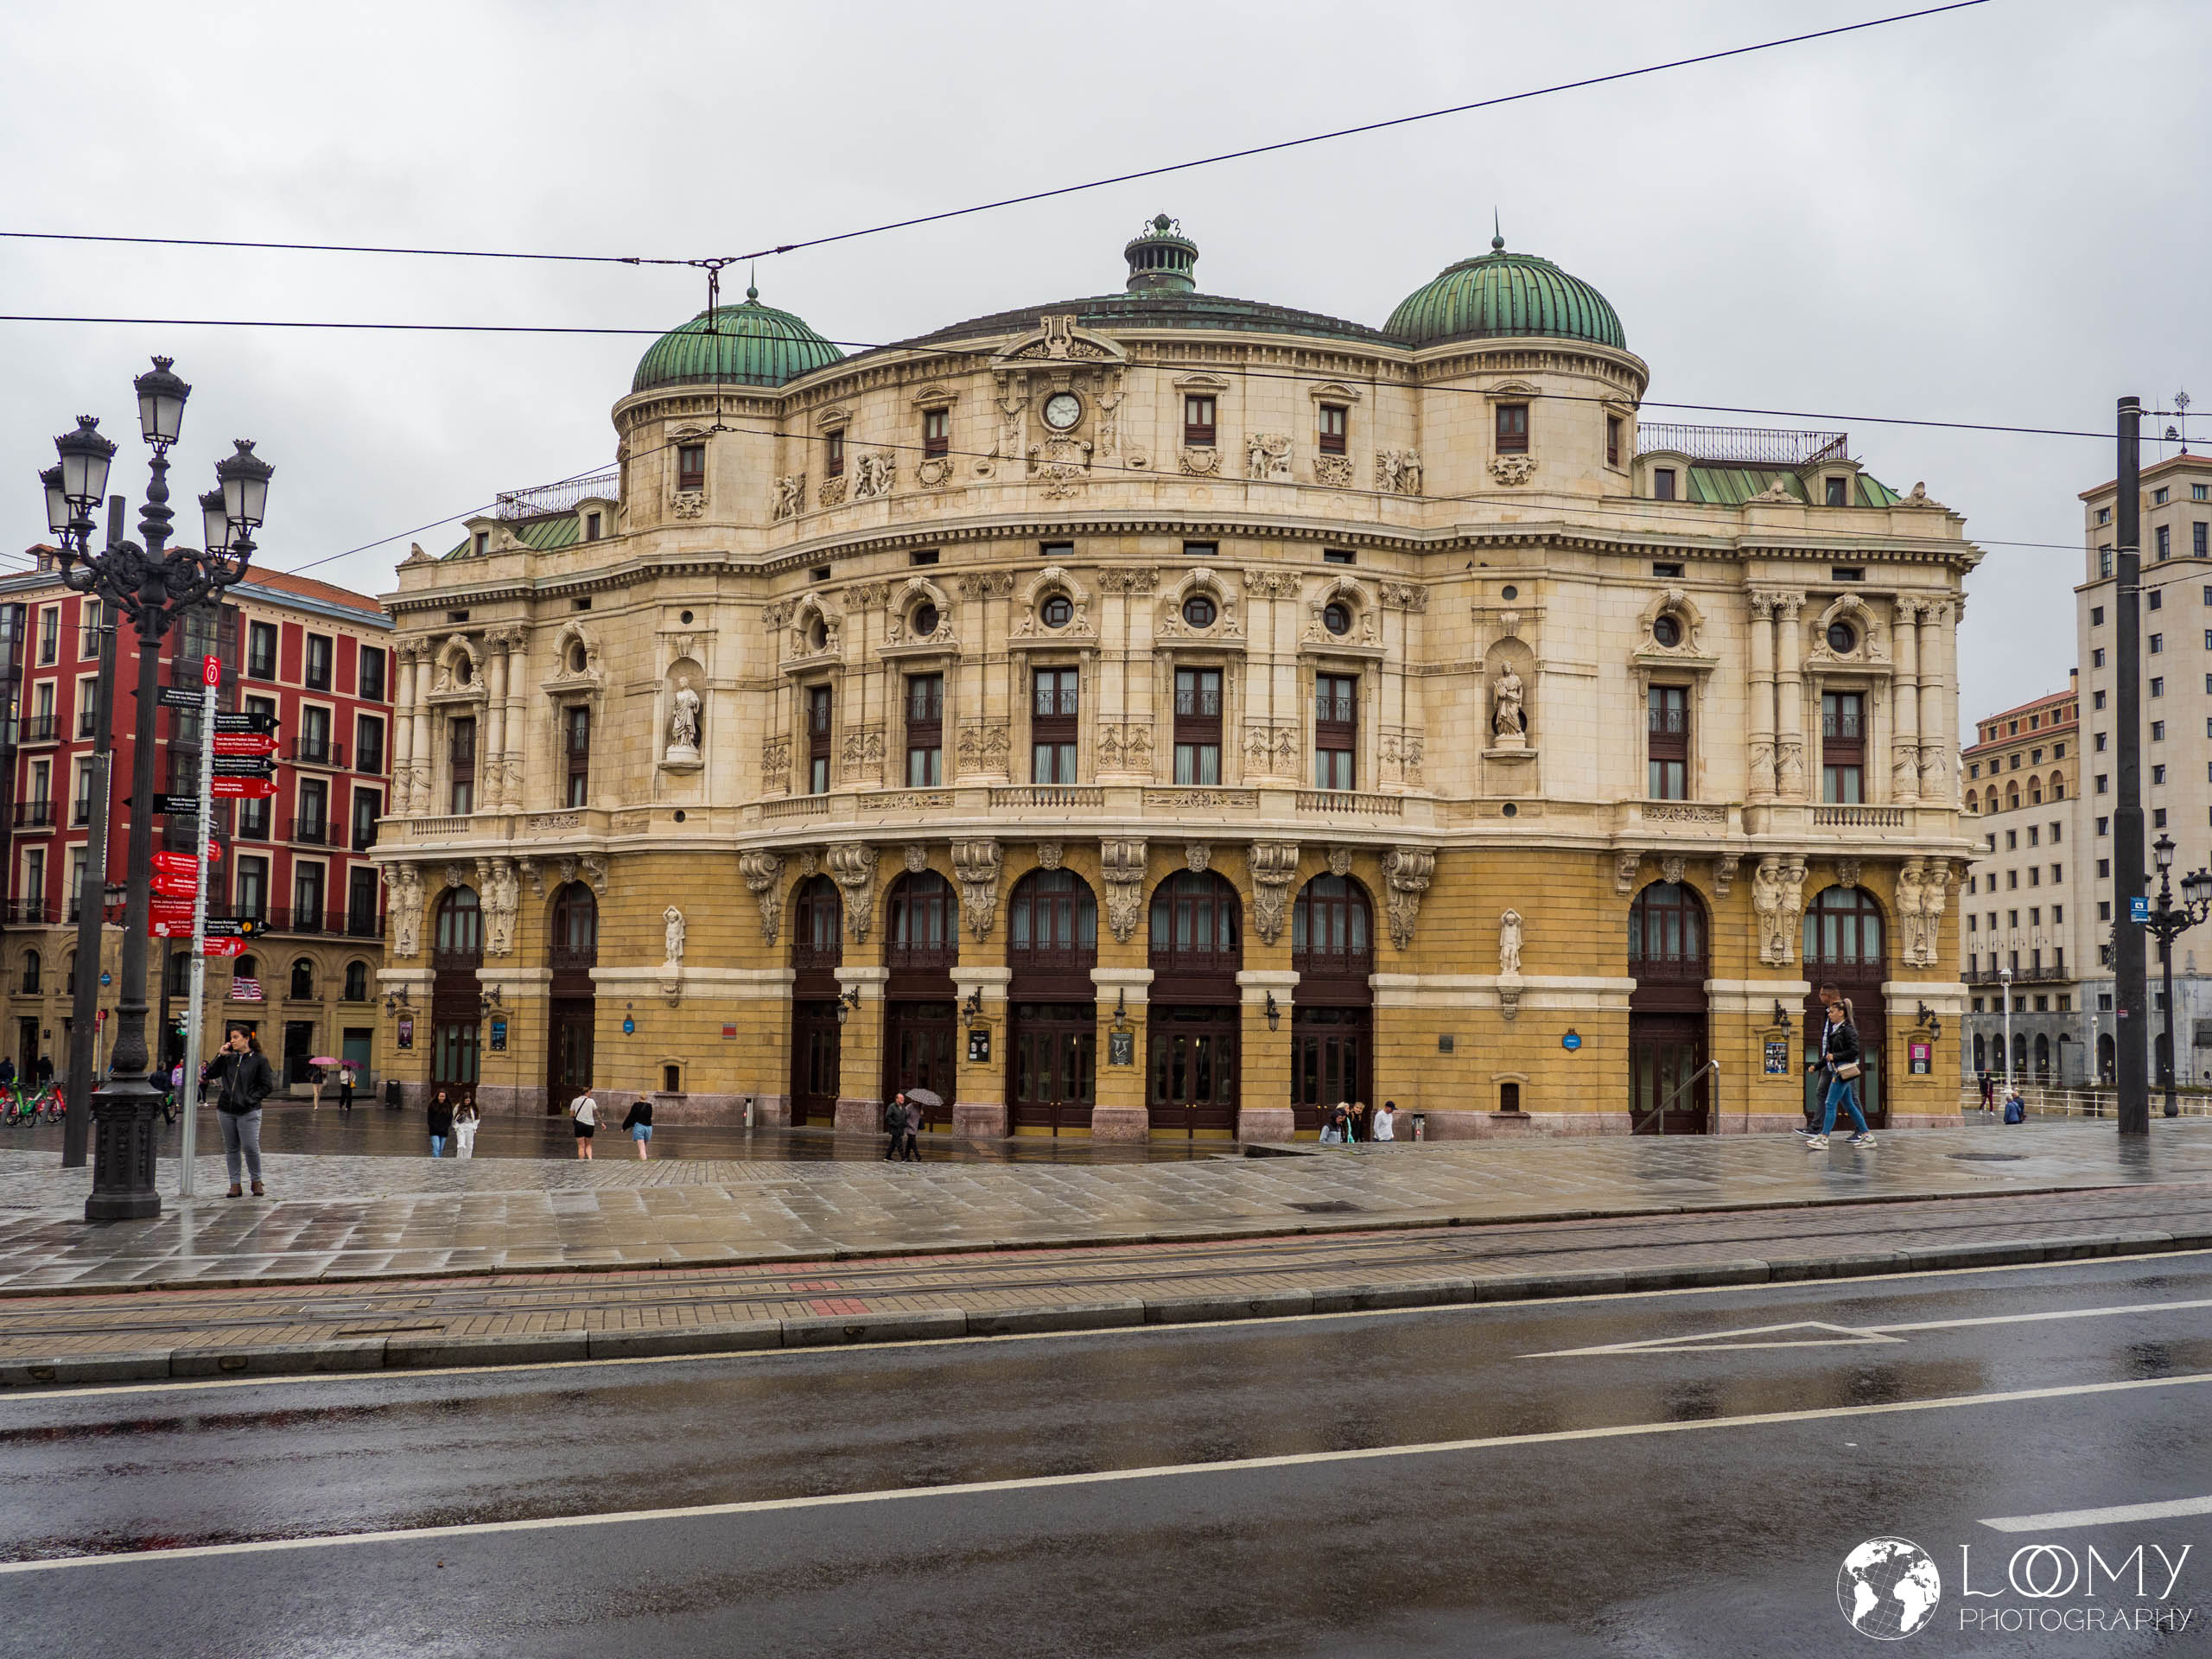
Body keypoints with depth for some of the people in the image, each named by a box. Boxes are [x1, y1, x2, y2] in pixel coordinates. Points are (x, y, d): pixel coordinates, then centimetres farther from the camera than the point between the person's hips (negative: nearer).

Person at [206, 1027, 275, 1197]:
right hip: (226, 1111, 5)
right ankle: (235, 1185, 14)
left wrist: (251, 1099, -11)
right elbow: (210, 1074, 6)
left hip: (248, 1112, -4)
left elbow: (267, 1086, -2)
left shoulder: (259, 1060, -2)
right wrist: (220, 1056, -1)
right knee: (231, 1148, 8)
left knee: (251, 1147, -9)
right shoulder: (228, 1058, 10)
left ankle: (257, 1182, 10)